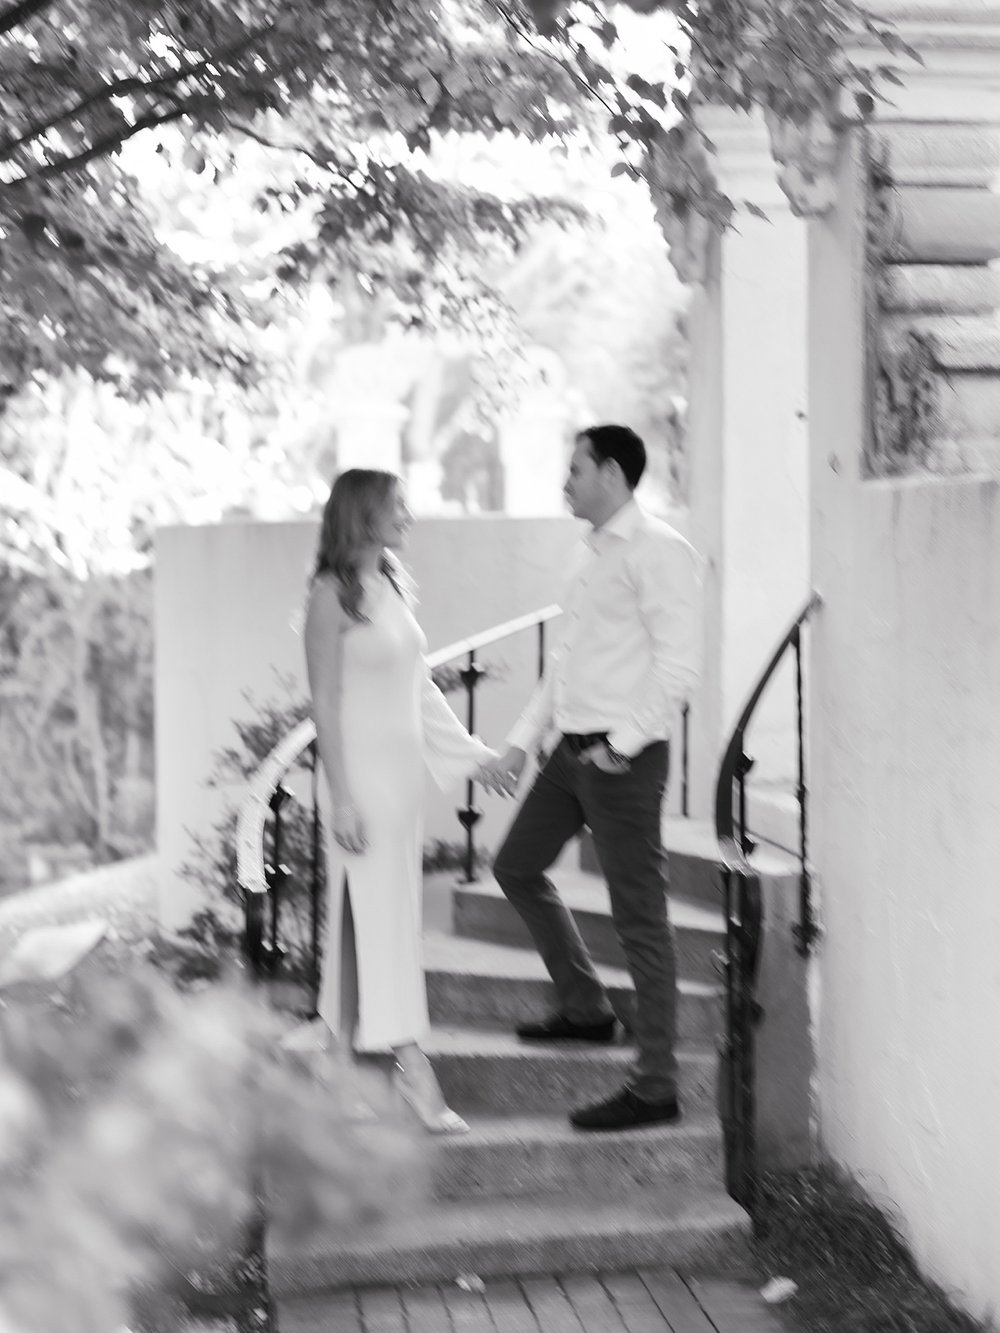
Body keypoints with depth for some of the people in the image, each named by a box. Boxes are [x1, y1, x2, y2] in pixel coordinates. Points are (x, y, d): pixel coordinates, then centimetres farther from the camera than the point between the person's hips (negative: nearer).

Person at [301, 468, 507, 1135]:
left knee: (391, 909, 13)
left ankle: (345, 1039, 25)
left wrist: (472, 752, 18)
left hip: (404, 764, 8)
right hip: (362, 765, -8)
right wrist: (341, 797, -16)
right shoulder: (333, 596, -11)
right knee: (379, 912, -7)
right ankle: (412, 1064, -6)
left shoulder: (392, 584, 12)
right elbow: (325, 702, -13)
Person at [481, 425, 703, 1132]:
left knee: (640, 916, -4)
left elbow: (679, 663, -19)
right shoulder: (594, 551, 16)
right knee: (517, 865, 19)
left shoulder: (658, 550, -12)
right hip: (575, 749, 10)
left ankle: (656, 1086, 3)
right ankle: (586, 1006, 32)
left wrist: (624, 742, -20)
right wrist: (523, 740, 18)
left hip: (625, 757, -10)